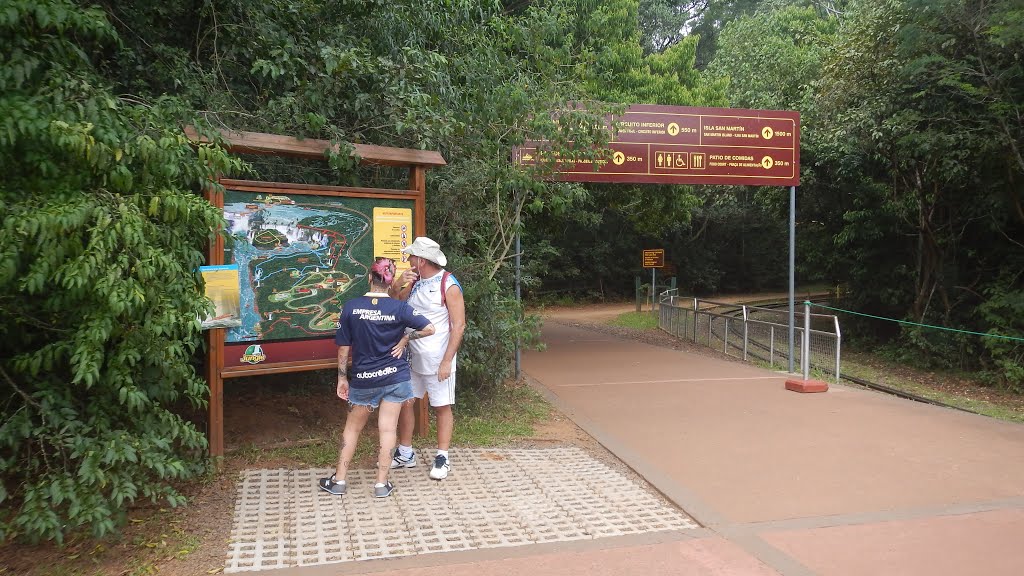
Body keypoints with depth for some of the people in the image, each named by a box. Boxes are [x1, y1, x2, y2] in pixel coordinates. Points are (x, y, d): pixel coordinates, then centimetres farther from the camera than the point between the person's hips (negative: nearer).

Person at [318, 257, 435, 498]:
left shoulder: (351, 307, -8)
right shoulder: (399, 308, -10)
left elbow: (344, 347, -3)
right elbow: (429, 328, -13)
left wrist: (342, 378, 6)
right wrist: (404, 339, 0)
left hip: (363, 380, 1)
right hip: (394, 377, -1)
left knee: (352, 428, 17)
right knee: (387, 429, 6)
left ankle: (339, 480, 24)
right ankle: (382, 484, 13)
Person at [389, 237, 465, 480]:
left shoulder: (449, 285, -12)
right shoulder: (413, 282, 7)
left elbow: (458, 325, -14)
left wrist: (447, 361, -18)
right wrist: (398, 285, -7)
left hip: (437, 360, -7)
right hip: (412, 357, 7)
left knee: (442, 407, 4)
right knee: (403, 402, 11)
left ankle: (442, 458, 15)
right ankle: (405, 454, 25)